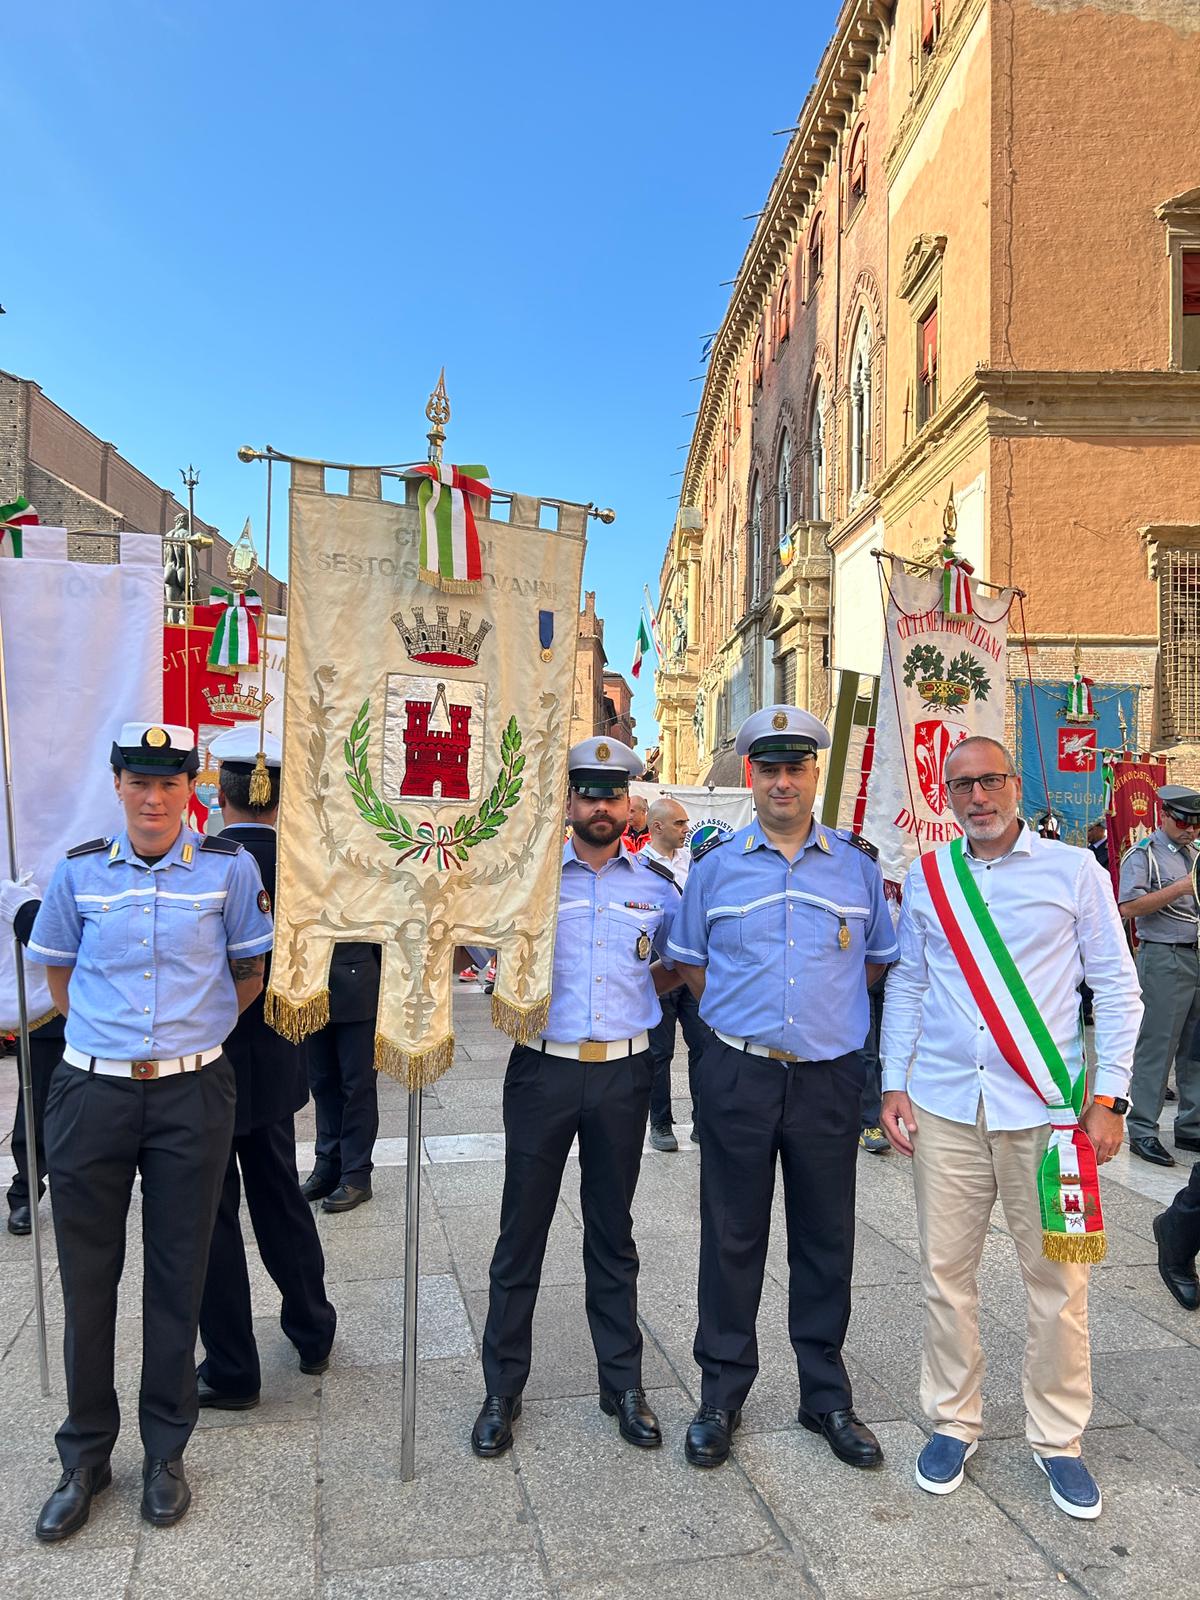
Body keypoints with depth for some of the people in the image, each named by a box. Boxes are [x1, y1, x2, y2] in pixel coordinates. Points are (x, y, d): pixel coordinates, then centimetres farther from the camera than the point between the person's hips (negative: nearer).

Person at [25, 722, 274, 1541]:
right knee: (87, 1275, 10)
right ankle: (85, 1456, 30)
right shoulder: (78, 870, 2)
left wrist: (194, 1032, 5)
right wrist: (107, 1033, 10)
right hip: (92, 1093, 2)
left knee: (178, 1278, 9)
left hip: (191, 1095, -1)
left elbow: (250, 972, 8)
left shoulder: (229, 867, -4)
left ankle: (166, 1452, 28)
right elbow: (59, 971, 15)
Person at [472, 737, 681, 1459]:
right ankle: (503, 1391, 22)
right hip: (543, 1069, -1)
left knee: (613, 1233, 14)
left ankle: (624, 1384, 28)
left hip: (623, 1074, 1)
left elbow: (679, 963, 18)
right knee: (522, 1232, 6)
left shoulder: (658, 884, 4)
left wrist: (636, 994, 5)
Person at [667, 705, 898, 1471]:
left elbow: (882, 956, 15)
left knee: (826, 1241, 12)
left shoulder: (858, 864, 3)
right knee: (732, 1240, 9)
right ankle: (722, 1396, 25)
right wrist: (742, 1011, 5)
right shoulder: (716, 867, 1)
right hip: (739, 1077, 0)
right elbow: (689, 960, 12)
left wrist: (830, 1002, 8)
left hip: (829, 1078, 1)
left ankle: (827, 1396, 30)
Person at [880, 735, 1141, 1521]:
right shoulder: (927, 877, 7)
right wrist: (894, 1084, 6)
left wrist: (1109, 1096, -5)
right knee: (947, 1271, 9)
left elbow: (1117, 986, 1)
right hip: (944, 1107, 2)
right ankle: (954, 1422, 28)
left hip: (1047, 1105, -2)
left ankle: (1058, 1440, 26)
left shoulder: (1074, 869, 0)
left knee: (1058, 1279, 6)